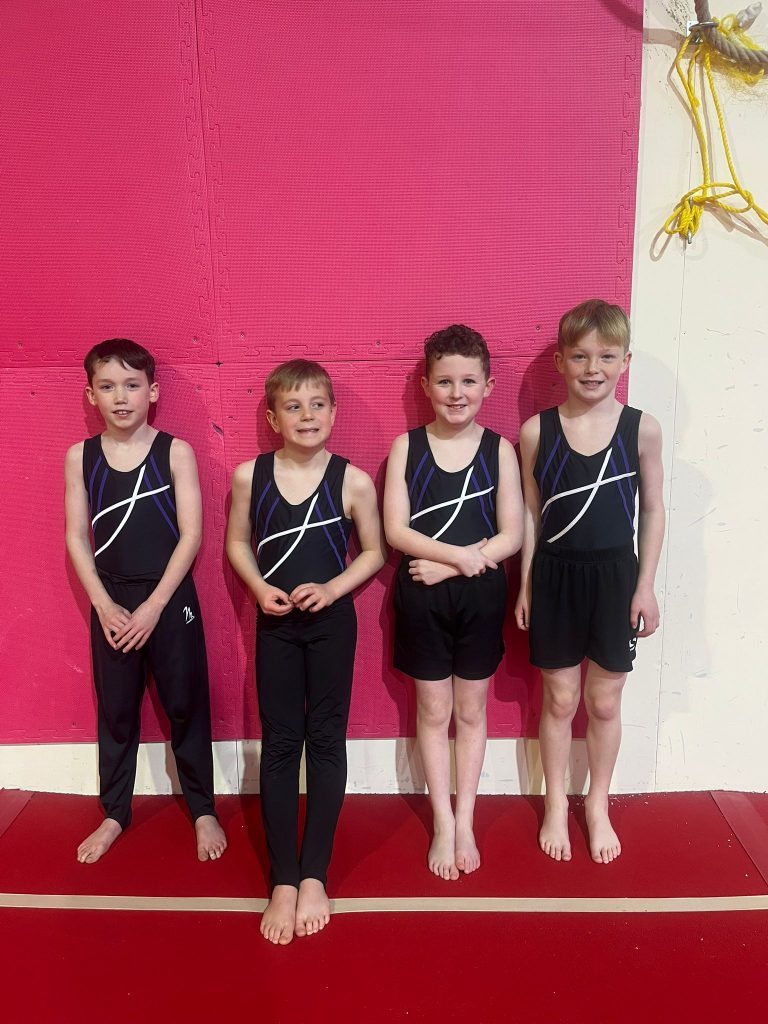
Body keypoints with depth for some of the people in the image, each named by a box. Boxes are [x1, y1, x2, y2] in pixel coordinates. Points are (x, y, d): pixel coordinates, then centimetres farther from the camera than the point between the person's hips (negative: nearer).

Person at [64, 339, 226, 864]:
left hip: (170, 599, -2)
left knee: (186, 706, 7)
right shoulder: (80, 456, 2)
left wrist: (154, 607, -13)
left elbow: (191, 534, -9)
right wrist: (104, 605, -7)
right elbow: (77, 537, 2)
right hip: (110, 602, 2)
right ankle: (114, 814, 30)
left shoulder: (175, 451, -6)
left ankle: (203, 810, 24)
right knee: (116, 711, 13)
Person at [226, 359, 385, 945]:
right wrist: (260, 588, -10)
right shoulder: (249, 475, -4)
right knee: (279, 744, 5)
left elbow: (374, 552, 0)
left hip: (332, 622, -1)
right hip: (275, 625, 1)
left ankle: (314, 876, 20)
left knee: (326, 741, 7)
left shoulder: (353, 481, -8)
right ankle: (283, 881, 16)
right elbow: (237, 542, 7)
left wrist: (331, 589, -15)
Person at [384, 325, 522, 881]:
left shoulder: (499, 449, -3)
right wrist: (458, 553, -20)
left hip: (480, 594, 0)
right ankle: (444, 823, 27)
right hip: (422, 595, 0)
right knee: (433, 711, 11)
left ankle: (465, 821, 30)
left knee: (471, 710, 13)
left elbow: (512, 534, -8)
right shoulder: (407, 446, -3)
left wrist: (447, 565, -18)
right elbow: (396, 529, -9)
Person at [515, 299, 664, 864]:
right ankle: (556, 806, 33)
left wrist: (646, 586, -1)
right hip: (555, 575, 0)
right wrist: (525, 586, 2)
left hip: (615, 575, 0)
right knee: (560, 700, 13)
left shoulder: (641, 428, -6)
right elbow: (530, 513, 1)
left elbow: (653, 510, 1)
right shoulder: (537, 430, -5)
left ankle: (598, 806, 35)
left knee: (604, 702, 13)